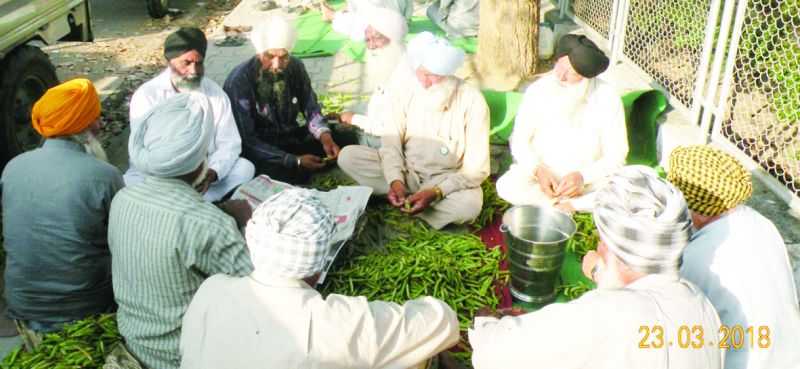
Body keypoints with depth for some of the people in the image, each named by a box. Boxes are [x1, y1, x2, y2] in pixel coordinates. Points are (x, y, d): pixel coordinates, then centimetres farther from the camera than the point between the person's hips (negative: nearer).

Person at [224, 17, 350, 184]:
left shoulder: (295, 67, -7)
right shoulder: (239, 82, -21)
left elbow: (310, 107, 2)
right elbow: (246, 140, -21)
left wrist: (325, 136, -20)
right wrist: (295, 161, -28)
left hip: (292, 137, 5)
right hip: (259, 150, -5)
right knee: (294, 175, -34)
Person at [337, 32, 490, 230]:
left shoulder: (471, 100, -16)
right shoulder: (406, 92, -7)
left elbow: (477, 167, -16)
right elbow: (391, 143, -8)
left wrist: (435, 192, -29)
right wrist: (395, 180, -28)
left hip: (447, 179, -2)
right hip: (406, 171, 2)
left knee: (469, 204, -37)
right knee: (348, 155, -17)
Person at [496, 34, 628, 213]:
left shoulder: (607, 99, -12)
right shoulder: (538, 91, -10)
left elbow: (615, 155, -8)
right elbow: (519, 141, -3)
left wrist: (582, 176, -25)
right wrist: (538, 170, -22)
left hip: (589, 177, 0)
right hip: (541, 173, 1)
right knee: (506, 186, -29)